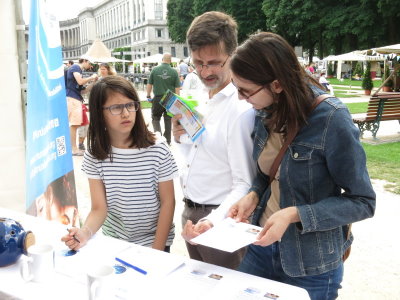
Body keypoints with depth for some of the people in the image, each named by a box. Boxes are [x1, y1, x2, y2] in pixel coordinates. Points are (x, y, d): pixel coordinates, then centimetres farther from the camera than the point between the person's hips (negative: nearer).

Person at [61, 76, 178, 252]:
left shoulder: (157, 148, -16)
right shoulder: (94, 154, -10)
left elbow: (167, 202, -10)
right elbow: (99, 209, -10)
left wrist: (157, 250, -13)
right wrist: (85, 232, -31)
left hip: (154, 240, -1)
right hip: (113, 241, 2)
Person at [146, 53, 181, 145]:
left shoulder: (155, 70, -4)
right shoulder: (174, 72, -5)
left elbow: (149, 85, 1)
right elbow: (177, 88, -5)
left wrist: (148, 96, 14)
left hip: (157, 98, -1)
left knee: (155, 118, 14)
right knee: (168, 120, 12)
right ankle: (167, 141, 19)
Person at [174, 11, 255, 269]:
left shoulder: (242, 111, -22)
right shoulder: (202, 100, 4)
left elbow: (245, 185, -22)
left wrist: (213, 220, -35)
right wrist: (181, 138, -4)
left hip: (220, 220, -8)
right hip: (191, 215, 8)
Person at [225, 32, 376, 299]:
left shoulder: (331, 118, -23)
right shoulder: (267, 112, -3)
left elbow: (362, 202, -17)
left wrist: (295, 214, -26)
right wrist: (254, 195, -9)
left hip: (312, 265, -5)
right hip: (262, 246, 6)